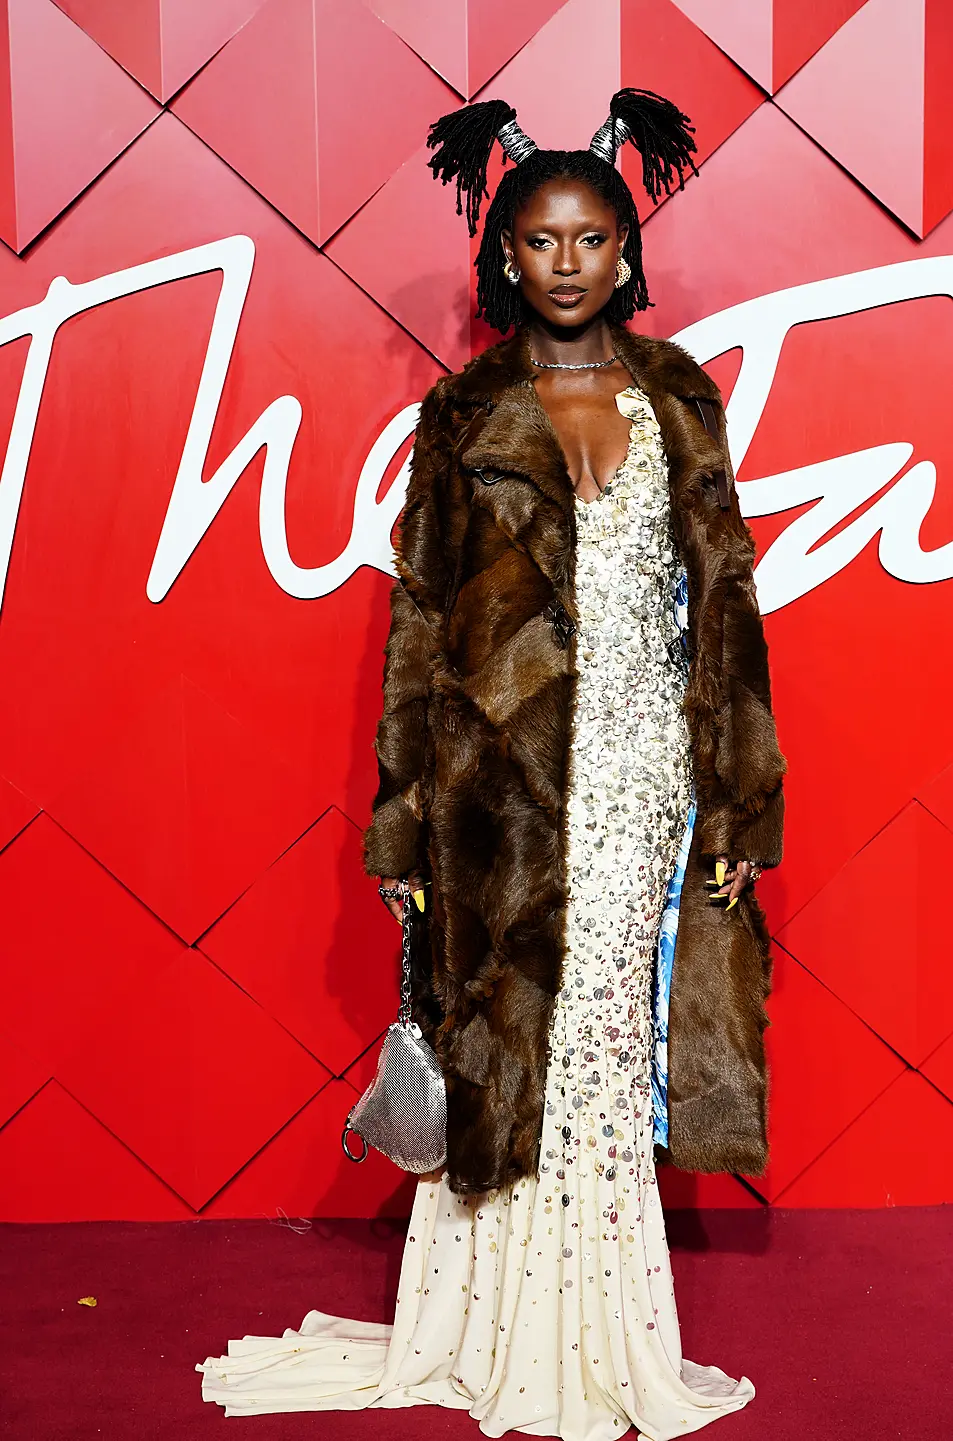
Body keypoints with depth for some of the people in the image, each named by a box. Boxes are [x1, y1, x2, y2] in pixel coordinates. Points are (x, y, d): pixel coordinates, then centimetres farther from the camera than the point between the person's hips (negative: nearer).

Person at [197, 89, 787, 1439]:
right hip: (509, 772, -1)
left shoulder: (677, 398, 8)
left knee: (608, 1035, 6)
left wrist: (736, 805, 0)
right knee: (509, 1041, 3)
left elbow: (724, 601, 6)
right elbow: (420, 619, 4)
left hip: (643, 766, 1)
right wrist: (409, 820, -1)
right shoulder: (464, 416, 4)